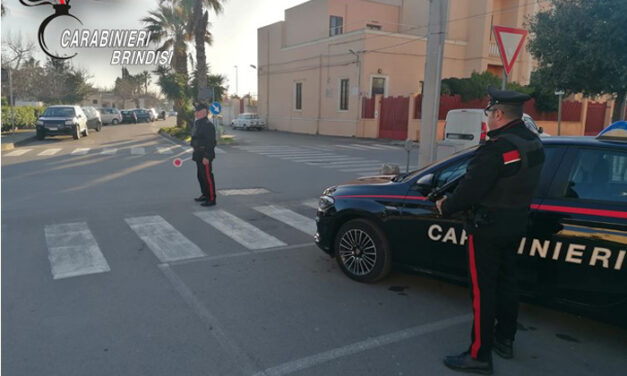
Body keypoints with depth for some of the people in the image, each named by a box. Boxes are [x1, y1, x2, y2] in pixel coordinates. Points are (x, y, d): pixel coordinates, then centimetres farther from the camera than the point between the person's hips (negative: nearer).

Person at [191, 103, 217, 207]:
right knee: (200, 176, 19)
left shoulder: (208, 125, -17)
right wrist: (195, 153, 21)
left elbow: (211, 142, -22)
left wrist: (206, 157, -24)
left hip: (205, 156, -10)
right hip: (199, 154, 10)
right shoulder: (197, 123, 14)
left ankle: (212, 199, 1)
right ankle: (205, 195, 32)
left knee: (207, 177, -6)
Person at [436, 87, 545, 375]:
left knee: (483, 290, 0)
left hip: (488, 227, -9)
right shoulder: (533, 143, 4)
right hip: (515, 225, 9)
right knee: (505, 283, 21)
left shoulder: (497, 148, -26)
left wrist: (446, 206, -7)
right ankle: (505, 340, 36)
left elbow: (471, 189, -24)